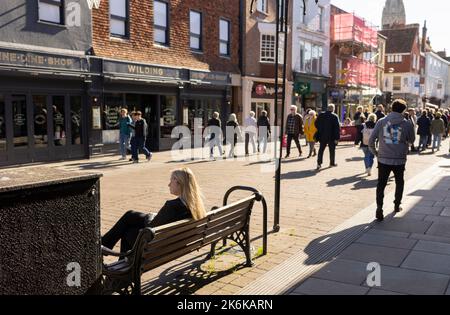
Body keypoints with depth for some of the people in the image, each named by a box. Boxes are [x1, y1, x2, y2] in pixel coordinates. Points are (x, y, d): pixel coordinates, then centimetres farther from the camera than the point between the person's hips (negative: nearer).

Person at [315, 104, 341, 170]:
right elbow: (337, 128, -14)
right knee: (332, 150, 12)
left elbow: (316, 124, 7)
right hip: (332, 137, -3)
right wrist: (337, 137, -11)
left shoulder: (321, 115, 0)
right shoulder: (335, 116, -11)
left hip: (322, 136, 3)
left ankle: (319, 163, -2)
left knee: (321, 150, 8)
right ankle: (332, 163, 21)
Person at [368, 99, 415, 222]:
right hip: (400, 160, 0)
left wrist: (375, 152, 10)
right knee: (399, 182, 23)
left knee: (381, 184, 6)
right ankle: (397, 205, 33)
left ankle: (379, 209, -7)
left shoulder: (381, 122, -3)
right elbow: (411, 140, 11)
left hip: (383, 159, 0)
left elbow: (371, 140, -4)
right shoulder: (407, 124, -5)